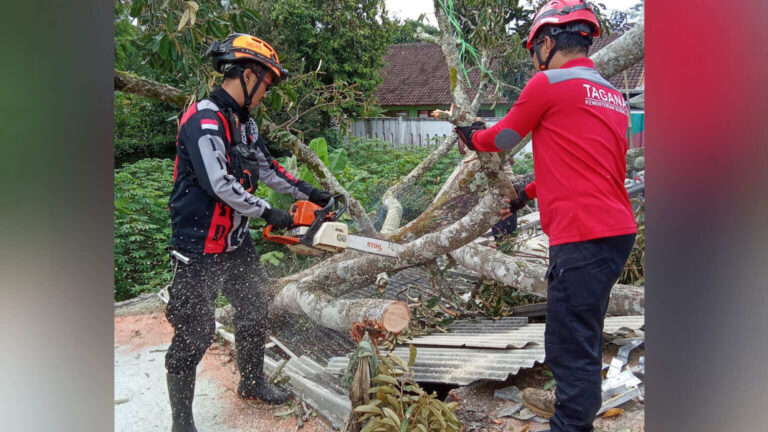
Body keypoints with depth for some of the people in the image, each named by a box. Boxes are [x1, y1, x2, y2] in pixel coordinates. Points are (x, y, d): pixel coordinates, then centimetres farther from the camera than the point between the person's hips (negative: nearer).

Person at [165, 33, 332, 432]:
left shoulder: (244, 123, 10)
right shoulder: (204, 119, -19)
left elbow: (267, 168, 18)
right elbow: (219, 183, -25)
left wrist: (309, 193, 13)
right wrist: (267, 213, -16)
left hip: (236, 242, 9)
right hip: (200, 248, -9)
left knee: (254, 312, 20)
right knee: (194, 335, 1)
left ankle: (252, 382, 42)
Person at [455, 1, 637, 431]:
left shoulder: (548, 84, -7)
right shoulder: (612, 96, 16)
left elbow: (502, 139, 7)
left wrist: (472, 137, 27)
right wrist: (530, 193, 29)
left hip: (583, 237, -10)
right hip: (617, 231, 10)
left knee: (571, 343, -4)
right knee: (583, 333, 25)